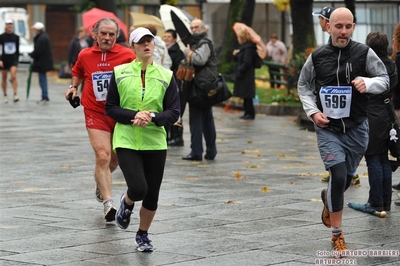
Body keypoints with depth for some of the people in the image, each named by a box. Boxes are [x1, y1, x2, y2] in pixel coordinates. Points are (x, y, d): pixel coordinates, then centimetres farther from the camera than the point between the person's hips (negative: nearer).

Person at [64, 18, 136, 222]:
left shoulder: (127, 55, -7)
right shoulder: (85, 55, 0)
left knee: (115, 159, 15)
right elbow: (77, 73, 21)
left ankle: (100, 184, 47)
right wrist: (73, 86, 3)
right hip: (95, 114, -1)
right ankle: (108, 204, -15)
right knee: (103, 156, -15)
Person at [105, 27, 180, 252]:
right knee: (138, 188, -19)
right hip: (126, 141, -2)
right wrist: (134, 116, -17)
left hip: (155, 143, 2)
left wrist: (152, 117, -19)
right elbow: (111, 108, 0)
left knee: (152, 196, 6)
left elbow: (174, 112, 0)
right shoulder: (120, 73, -1)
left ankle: (143, 235, 31)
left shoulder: (166, 75, 1)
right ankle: (127, 202, 19)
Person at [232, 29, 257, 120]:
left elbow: (246, 63, -21)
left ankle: (250, 113, -4)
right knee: (245, 95, 12)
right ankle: (248, 112, 16)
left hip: (246, 75, -10)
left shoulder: (249, 48, -15)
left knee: (247, 95, -7)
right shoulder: (243, 47, 16)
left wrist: (240, 72, -19)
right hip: (243, 75, 10)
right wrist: (235, 55, 4)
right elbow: (238, 60, 23)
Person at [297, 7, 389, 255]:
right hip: (328, 128, -1)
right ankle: (337, 235, -2)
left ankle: (328, 198, 52)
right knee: (339, 176, -15)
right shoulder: (317, 57, -4)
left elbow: (385, 80, -3)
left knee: (346, 178, 15)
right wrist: (312, 111, -6)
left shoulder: (364, 53, -6)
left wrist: (368, 83, -24)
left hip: (357, 128, 1)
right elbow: (304, 86, 9)